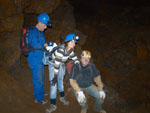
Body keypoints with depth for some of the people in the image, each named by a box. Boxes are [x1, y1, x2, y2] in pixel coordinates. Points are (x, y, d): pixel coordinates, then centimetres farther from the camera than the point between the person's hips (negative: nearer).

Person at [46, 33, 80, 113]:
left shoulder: (70, 50, -11)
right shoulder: (60, 50, -33)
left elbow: (75, 59, 6)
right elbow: (56, 64, -30)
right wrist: (55, 76, -27)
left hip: (61, 66, 6)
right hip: (53, 65, -6)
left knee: (60, 81, 15)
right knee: (53, 83, -9)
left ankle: (62, 97, 37)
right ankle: (53, 105, -3)